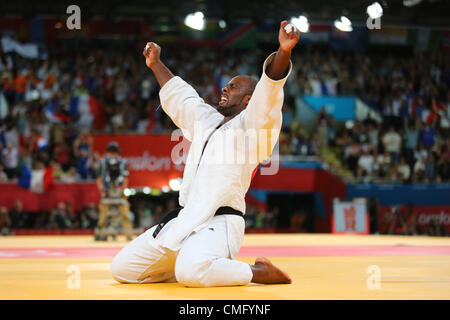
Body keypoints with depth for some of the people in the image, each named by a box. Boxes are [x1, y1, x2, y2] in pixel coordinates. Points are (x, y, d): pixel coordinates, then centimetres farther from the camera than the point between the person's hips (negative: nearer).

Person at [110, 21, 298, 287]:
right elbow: (179, 97, 38)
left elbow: (269, 90, -21)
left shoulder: (250, 124, -3)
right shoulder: (206, 121, 21)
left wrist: (284, 52, -37)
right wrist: (156, 64, 48)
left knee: (192, 272, -39)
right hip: (183, 220, 9)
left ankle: (259, 272, -11)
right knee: (122, 269, 8)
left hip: (218, 224, -9)